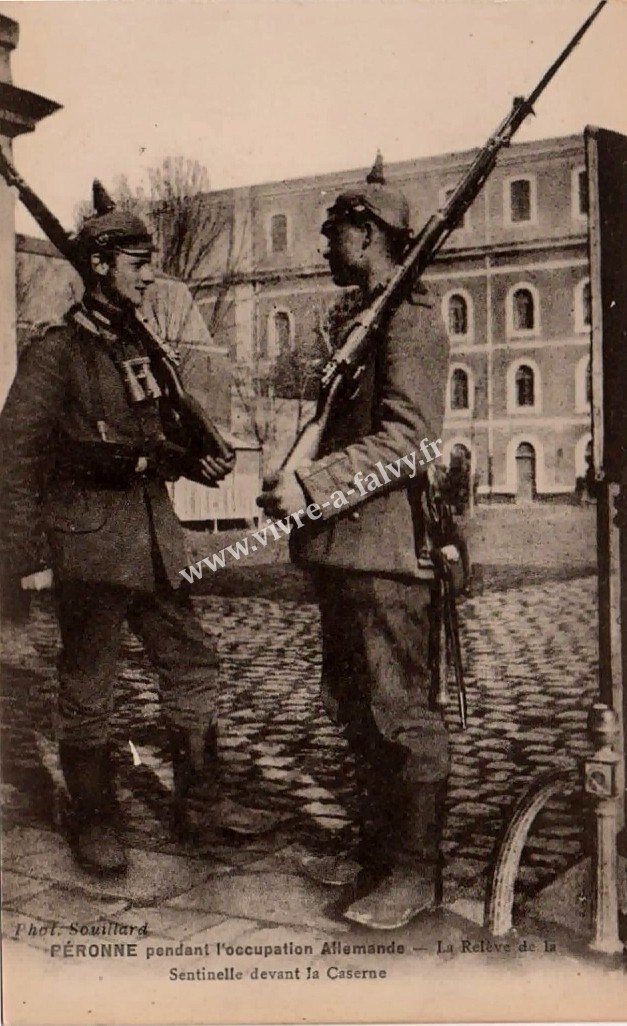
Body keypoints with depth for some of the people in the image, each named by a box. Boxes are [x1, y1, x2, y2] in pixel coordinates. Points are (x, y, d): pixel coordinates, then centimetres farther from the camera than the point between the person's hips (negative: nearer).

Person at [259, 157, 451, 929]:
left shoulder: (410, 320, -10)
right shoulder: (360, 321, 20)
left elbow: (408, 438, -22)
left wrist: (312, 485, -27)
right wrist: (302, 488, 16)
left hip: (385, 550, -10)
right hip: (344, 548, 10)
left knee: (400, 712, -2)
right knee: (352, 708, 16)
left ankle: (415, 871, 9)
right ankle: (376, 848, 29)